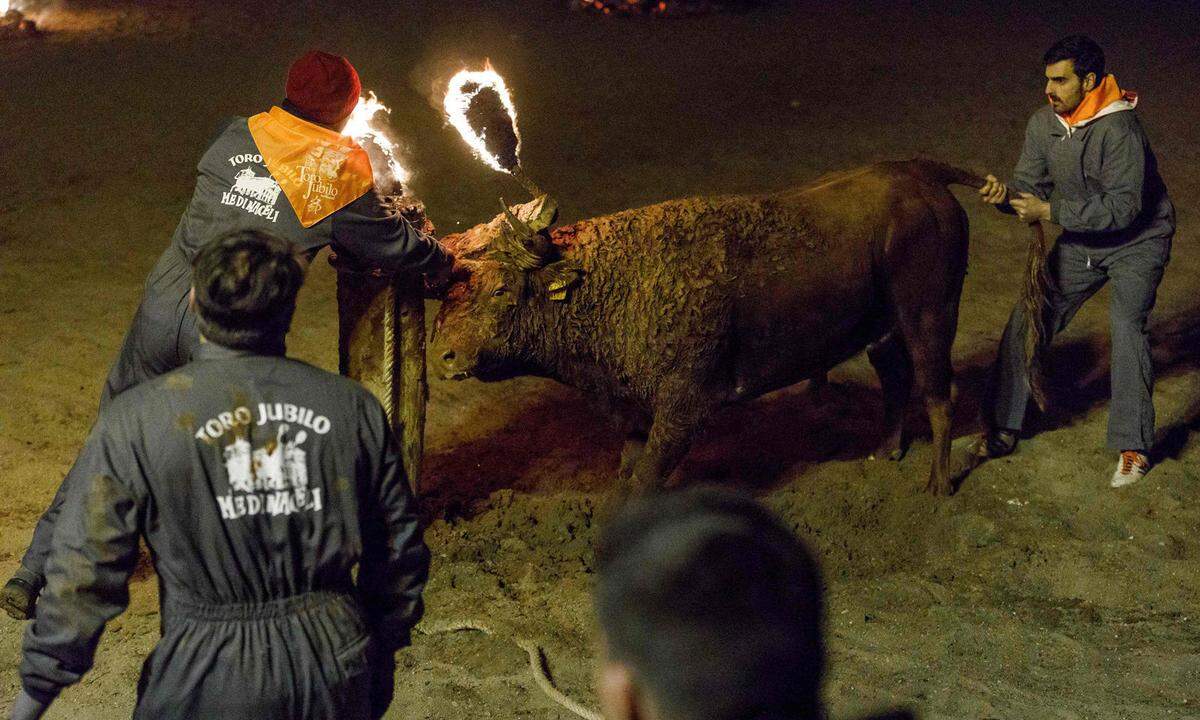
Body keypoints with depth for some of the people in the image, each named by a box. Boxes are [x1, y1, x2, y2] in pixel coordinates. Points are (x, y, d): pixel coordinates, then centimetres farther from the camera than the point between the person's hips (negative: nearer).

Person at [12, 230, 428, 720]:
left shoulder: (135, 422, -12)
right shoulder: (354, 408, -3)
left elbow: (84, 574, -10)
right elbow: (399, 551, 5)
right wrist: (381, 650, 20)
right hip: (337, 678, 3)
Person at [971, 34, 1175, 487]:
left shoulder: (1120, 130, -28)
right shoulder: (1043, 124, -7)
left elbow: (1122, 208, -30)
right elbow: (1032, 185, -3)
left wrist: (1050, 212, -33)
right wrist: (1006, 195, -27)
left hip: (1137, 242, -6)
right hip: (1081, 241, 6)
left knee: (1126, 325, -22)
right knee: (1028, 318, -1)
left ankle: (1133, 447, -10)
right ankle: (1003, 429, 9)